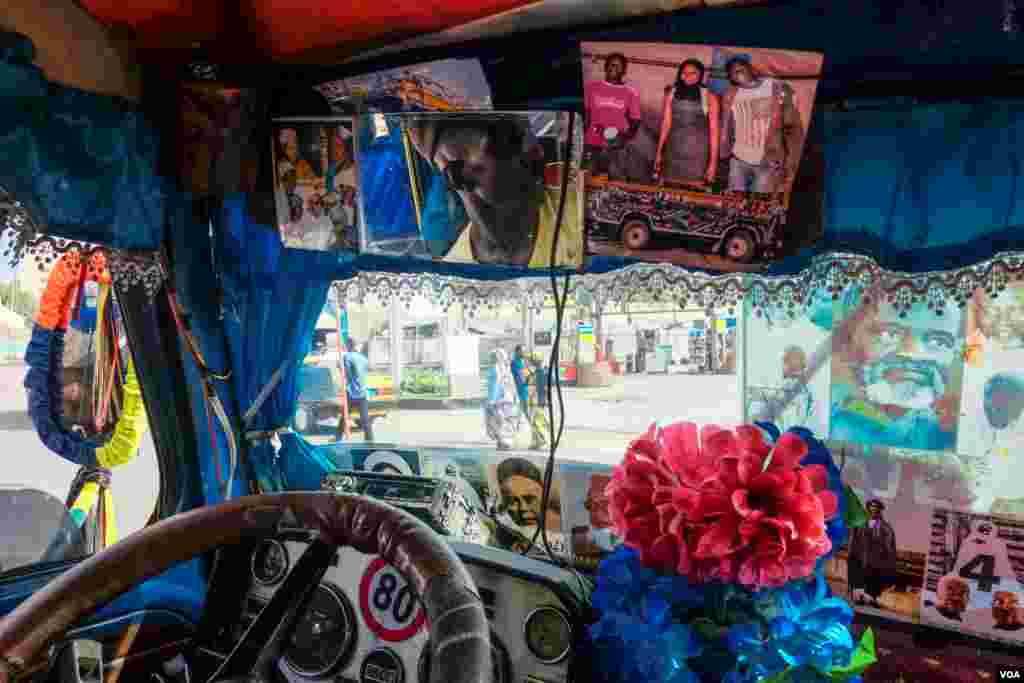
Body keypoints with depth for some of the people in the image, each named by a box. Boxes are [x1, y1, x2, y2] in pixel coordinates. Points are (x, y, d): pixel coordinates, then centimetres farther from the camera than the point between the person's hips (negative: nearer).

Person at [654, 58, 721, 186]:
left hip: (698, 155, -2)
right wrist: (659, 152, 7)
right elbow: (666, 124, 11)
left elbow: (714, 131, -3)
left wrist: (713, 162, -9)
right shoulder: (672, 93, 8)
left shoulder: (709, 97, -1)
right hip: (674, 153, 3)